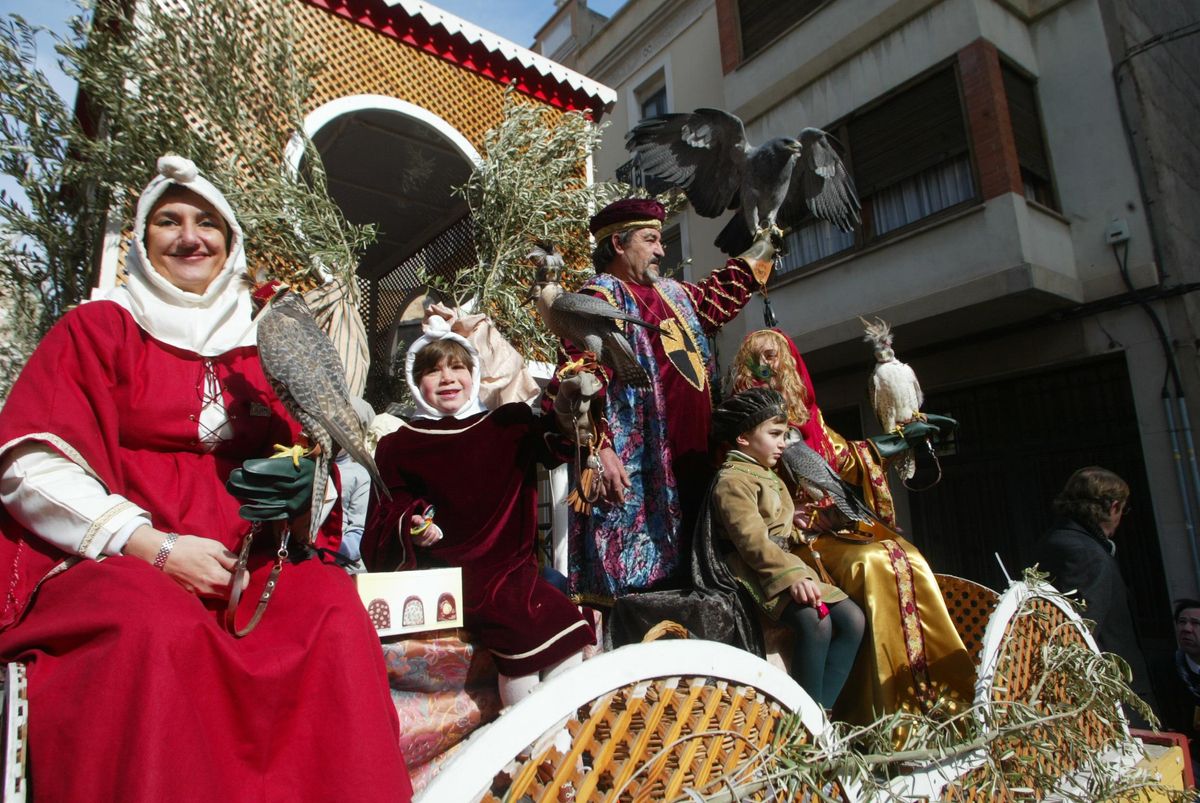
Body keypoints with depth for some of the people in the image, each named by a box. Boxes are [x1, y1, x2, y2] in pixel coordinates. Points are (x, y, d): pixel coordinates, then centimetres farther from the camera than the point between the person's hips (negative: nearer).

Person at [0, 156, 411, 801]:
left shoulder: (262, 348, 18)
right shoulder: (96, 329, 10)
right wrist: (157, 548, -13)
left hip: (246, 564, 2)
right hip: (107, 561, -2)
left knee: (334, 608, -27)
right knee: (159, 629, -35)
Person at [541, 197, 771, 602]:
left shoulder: (672, 293, 20)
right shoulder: (599, 297, -7)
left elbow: (714, 301, 42)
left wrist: (758, 254, 43)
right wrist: (598, 447, -28)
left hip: (692, 459, 9)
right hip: (635, 467, -9)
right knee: (643, 582, -4)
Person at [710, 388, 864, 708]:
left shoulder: (769, 476, 23)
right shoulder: (732, 479, -9)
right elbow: (752, 541, -22)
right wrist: (791, 575, -31)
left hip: (788, 568, 10)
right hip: (757, 573, -10)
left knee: (853, 617, -4)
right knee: (816, 620, -31)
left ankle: (823, 709, -9)